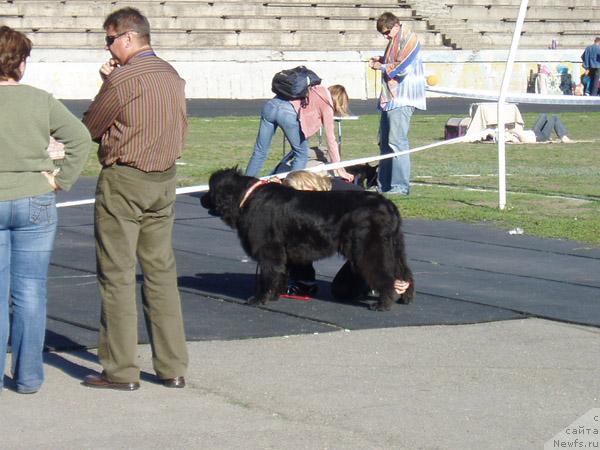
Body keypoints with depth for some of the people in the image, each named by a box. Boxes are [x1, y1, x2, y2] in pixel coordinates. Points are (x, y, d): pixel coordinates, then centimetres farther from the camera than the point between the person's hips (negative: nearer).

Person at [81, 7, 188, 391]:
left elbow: (90, 126, -6)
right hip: (165, 181, 7)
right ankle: (173, 367, 12)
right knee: (162, 273, 11)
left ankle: (122, 370, 0)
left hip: (123, 181, -7)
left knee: (118, 276, -1)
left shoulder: (124, 77, -15)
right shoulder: (173, 76, 9)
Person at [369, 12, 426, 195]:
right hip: (390, 98, 10)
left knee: (396, 142, -13)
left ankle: (400, 185, -12)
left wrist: (381, 67, -3)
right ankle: (384, 185, 19)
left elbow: (400, 68, -17)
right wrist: (380, 60, 12)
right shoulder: (394, 41, 19)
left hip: (402, 99, -10)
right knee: (384, 142, 12)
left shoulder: (409, 39, -9)